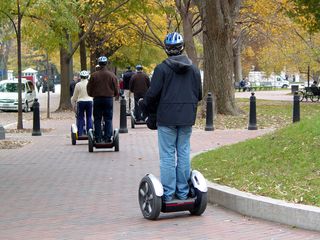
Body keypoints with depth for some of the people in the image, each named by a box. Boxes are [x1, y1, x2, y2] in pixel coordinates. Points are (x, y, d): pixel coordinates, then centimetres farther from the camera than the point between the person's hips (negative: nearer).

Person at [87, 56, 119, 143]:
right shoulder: (112, 75, -2)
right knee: (108, 119, 4)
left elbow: (89, 89, 3)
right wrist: (113, 94, 23)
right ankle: (107, 137, -1)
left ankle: (98, 138, 4)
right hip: (109, 99, 0)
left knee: (97, 119, 6)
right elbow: (116, 90, 3)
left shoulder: (94, 75, -3)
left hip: (97, 99, 0)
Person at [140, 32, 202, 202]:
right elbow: (199, 94, 10)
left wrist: (145, 107, 9)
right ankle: (183, 192, 13)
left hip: (167, 118, -4)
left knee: (167, 155, 0)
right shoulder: (193, 69, 6)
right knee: (184, 154, 10)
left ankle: (168, 194, 1)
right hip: (187, 118, 4)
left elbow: (153, 93, -10)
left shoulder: (162, 69, -9)